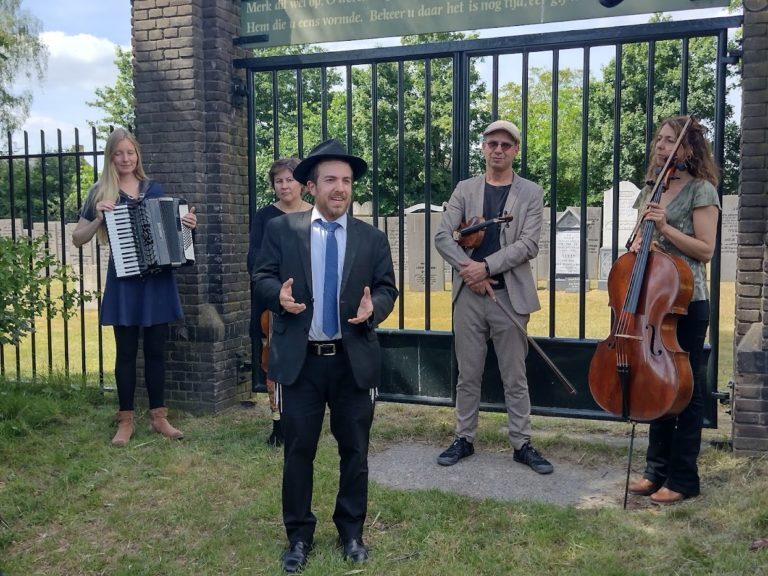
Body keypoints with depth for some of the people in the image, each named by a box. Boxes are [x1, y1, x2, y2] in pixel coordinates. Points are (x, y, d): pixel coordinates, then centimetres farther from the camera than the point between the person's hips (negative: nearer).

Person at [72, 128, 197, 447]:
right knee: (126, 351, 4)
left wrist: (187, 224, -3)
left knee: (156, 349, 8)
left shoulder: (154, 189, 8)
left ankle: (158, 416, 18)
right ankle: (125, 420, 14)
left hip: (158, 277, 2)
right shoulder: (100, 193, 1)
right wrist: (99, 218, -15)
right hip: (124, 280, -2)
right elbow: (78, 238, 2)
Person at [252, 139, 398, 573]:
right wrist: (278, 294, -19)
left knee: (355, 449, 11)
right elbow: (262, 277, 3)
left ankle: (352, 532, 30)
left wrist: (374, 307, -17)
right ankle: (299, 535, 24)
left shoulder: (373, 238, 4)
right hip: (300, 360, -1)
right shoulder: (282, 230, 1)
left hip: (354, 361, 1)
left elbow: (388, 288, 5)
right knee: (298, 450, 7)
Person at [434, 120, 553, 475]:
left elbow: (529, 244, -7)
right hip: (468, 295, 2)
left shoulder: (531, 193, 4)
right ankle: (464, 439, 22)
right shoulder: (465, 189, 9)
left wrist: (486, 266, -16)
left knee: (515, 378, 6)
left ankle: (522, 445, 17)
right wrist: (469, 270, -13)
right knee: (468, 375, 10)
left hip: (510, 295, -1)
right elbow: (442, 236, 0)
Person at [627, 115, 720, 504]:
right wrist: (637, 242, 1)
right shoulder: (649, 191, 14)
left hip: (687, 302, -6)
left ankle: (682, 479, 13)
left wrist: (666, 228, -19)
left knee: (686, 389, 2)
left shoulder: (701, 190, -5)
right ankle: (657, 469, 23)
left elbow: (705, 250, -11)